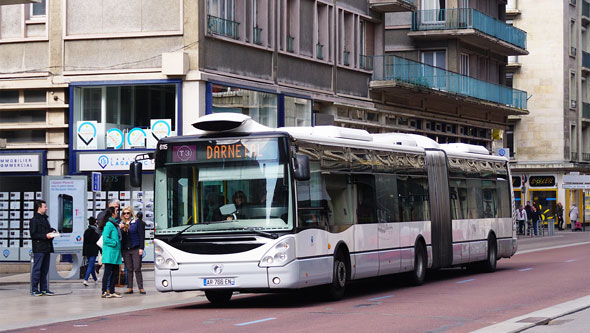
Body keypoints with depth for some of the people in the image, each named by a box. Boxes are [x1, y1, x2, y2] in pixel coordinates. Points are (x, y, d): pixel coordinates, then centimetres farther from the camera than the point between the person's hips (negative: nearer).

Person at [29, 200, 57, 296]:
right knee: (37, 269, -6)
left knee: (45, 269, 9)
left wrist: (52, 232, 9)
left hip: (46, 248, 8)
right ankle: (34, 290, -3)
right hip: (39, 248, -8)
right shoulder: (34, 220, -7)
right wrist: (45, 236, -18)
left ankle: (44, 289, 13)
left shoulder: (45, 219, 19)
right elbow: (33, 234, -13)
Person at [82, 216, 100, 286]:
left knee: (91, 265, 19)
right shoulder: (95, 231, -12)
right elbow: (98, 242, -11)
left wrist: (84, 253, 16)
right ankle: (85, 280, -19)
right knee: (90, 265, -8)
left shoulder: (86, 231, 7)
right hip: (93, 251, -7)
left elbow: (84, 242, 11)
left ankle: (95, 279, 34)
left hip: (87, 250, 7)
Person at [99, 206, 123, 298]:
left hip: (115, 253, 9)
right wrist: (114, 243, -14)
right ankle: (104, 292, -3)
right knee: (108, 272, -6)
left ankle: (112, 292, 15)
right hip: (110, 252, -9)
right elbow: (105, 238, -19)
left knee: (115, 273, 10)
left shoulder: (115, 224, 16)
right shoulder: (109, 224, -13)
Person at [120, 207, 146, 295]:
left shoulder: (137, 222, 1)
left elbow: (141, 235, -3)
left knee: (137, 269, -4)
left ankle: (141, 288, 0)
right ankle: (130, 288, 9)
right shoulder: (122, 223, 11)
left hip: (135, 249, -4)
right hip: (125, 249, 4)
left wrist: (141, 248, -10)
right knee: (129, 269, 6)